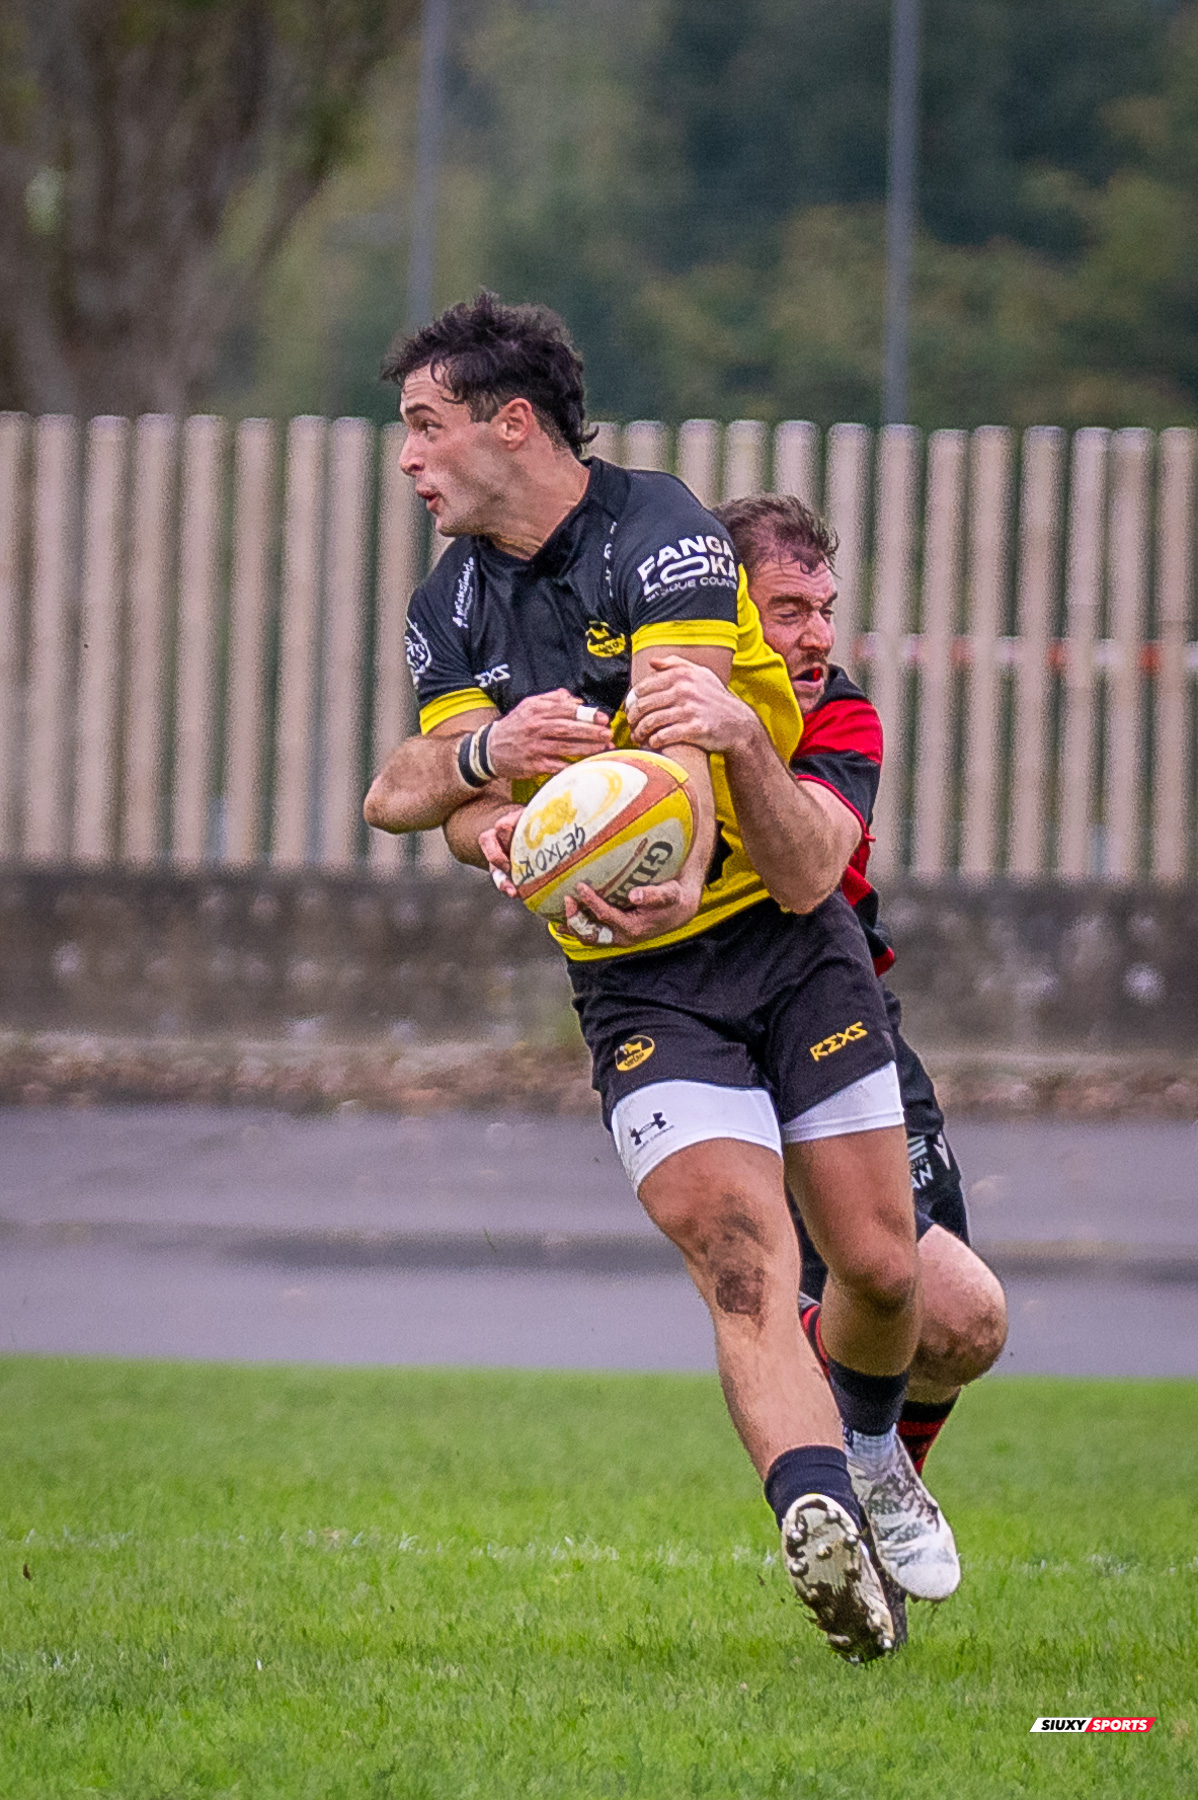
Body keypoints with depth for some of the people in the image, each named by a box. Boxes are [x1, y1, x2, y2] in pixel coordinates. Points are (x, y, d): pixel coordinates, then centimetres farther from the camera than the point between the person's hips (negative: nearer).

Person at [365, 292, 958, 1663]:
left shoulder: (659, 530, -12)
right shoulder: (451, 610, 6)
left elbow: (685, 728, -27)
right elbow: (433, 794, -4)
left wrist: (682, 869, -46)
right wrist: (484, 758, -29)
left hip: (790, 938, -2)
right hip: (639, 988, 2)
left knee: (878, 1265, 2)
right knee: (742, 1262, -20)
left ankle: (870, 1449, 34)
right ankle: (815, 1517, -36)